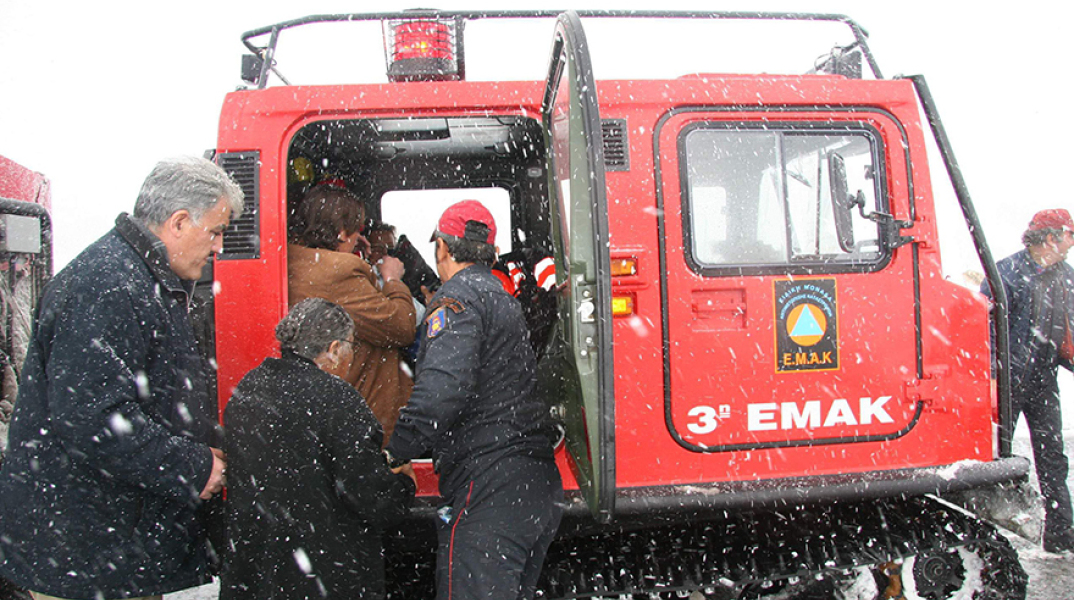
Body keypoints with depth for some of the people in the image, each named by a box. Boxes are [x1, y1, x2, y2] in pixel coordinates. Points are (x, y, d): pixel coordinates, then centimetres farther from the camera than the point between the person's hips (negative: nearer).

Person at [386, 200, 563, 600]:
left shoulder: (458, 297, -8)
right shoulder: (505, 300, 23)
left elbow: (442, 389, -22)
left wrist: (396, 452, -17)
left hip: (491, 489, -10)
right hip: (540, 487, 10)